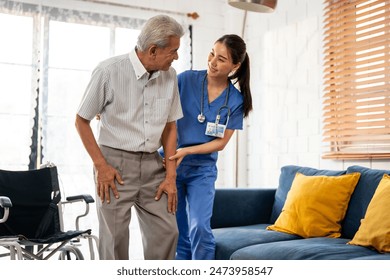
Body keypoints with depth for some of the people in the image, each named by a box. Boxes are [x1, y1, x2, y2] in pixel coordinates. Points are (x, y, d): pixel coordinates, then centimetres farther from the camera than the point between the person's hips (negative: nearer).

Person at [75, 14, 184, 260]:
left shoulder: (170, 76, 2)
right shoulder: (110, 71, -12)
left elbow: (170, 126, 10)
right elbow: (81, 121, -4)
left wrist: (171, 175, 4)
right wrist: (100, 165, -10)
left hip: (152, 164, 4)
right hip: (114, 163, -4)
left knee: (166, 231, 3)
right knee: (115, 236, 1)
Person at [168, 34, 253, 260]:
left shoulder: (236, 100, -5)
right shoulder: (186, 79, -7)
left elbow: (221, 142, -3)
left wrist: (186, 151, -16)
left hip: (202, 169, 0)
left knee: (200, 228, -15)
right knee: (178, 234, 7)